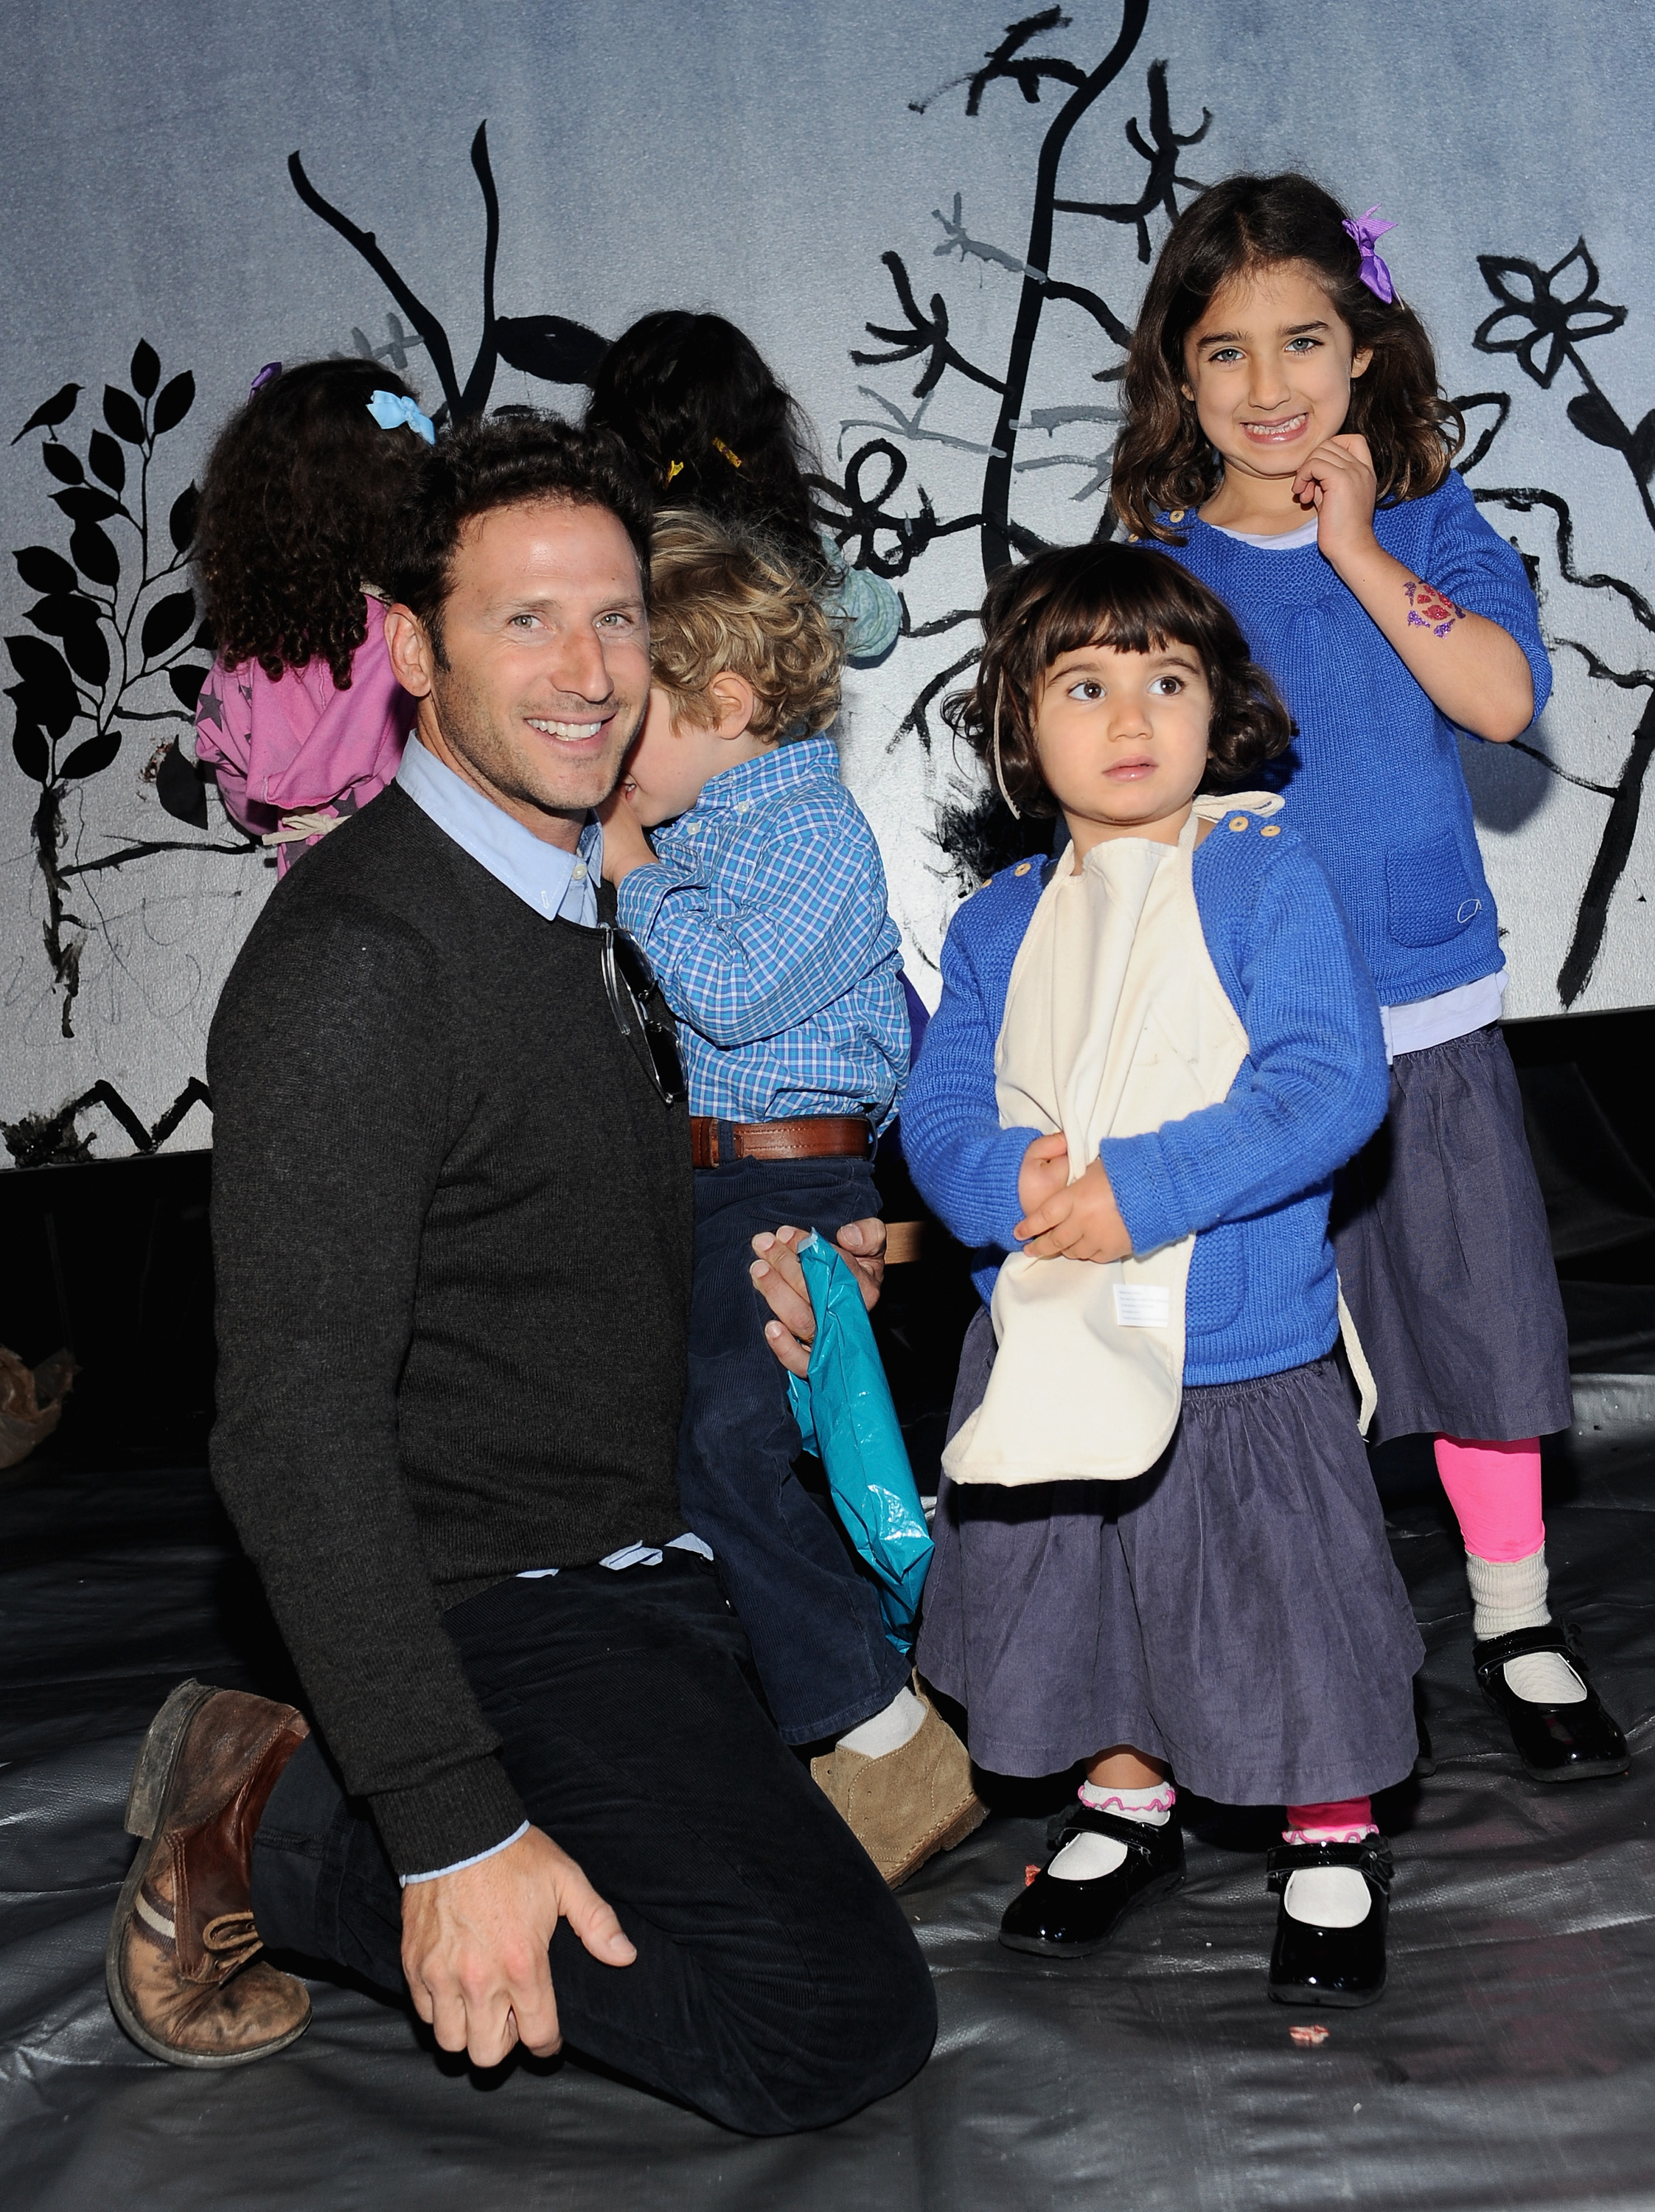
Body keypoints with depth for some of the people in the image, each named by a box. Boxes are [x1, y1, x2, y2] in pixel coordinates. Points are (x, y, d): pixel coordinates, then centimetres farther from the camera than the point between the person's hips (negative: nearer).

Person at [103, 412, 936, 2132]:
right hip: (502, 1617, -10)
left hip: (637, 1579, 10)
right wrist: (456, 1831, -27)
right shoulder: (354, 961, -21)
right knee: (837, 2023, -19)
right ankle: (273, 1834, -4)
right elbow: (296, 1437, -25)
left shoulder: (583, 915, 10)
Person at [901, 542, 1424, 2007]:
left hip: (1244, 1348, -4)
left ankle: (1334, 1847, 33)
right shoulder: (997, 925, 4)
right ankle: (1128, 1807, 44)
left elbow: (1332, 1086, -18)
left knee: (1285, 1603, 8)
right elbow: (937, 1110, 2)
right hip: (1055, 1344, 4)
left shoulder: (1267, 874, -9)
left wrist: (1144, 1187, -25)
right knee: (1086, 1600, 19)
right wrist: (1010, 1180, -21)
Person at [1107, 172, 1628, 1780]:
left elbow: (1505, 697, -14)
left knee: (1476, 1319, 10)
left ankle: (1514, 1620, 30)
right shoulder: (1157, 568, -1)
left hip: (1425, 1012, 1)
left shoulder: (1428, 529, 2)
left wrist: (1359, 552, -15)